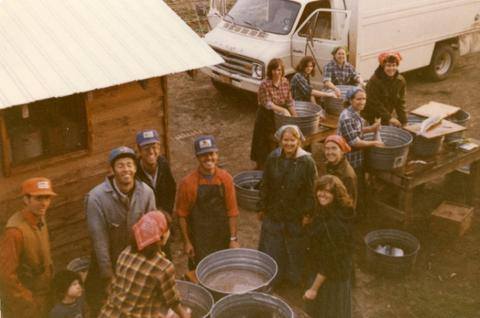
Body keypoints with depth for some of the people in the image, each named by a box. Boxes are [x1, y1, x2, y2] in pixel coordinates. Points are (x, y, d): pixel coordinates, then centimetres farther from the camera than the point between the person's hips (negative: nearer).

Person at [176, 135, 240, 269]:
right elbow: (182, 215, -5)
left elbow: (232, 211, -1)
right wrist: (187, 242, -4)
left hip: (222, 238, 2)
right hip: (199, 240, -2)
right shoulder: (188, 183, -13)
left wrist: (233, 238, -2)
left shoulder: (226, 179, -6)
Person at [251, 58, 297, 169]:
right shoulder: (265, 85, -22)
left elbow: (290, 101, 0)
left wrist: (295, 116, -7)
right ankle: (261, 167, 19)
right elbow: (268, 104, -23)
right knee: (265, 144, 4)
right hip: (266, 117, -5)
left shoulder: (285, 82, -4)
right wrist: (283, 110, -31)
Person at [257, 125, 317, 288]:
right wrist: (261, 208, 7)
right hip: (273, 213, 3)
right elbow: (265, 185, 4)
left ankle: (295, 278, 36)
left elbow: (311, 191, -9)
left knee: (295, 251, 13)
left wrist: (308, 214, -10)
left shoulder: (307, 162, -13)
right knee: (271, 250, 13)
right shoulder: (273, 159, -4)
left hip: (296, 217, -3)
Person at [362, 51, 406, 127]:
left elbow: (400, 103, -1)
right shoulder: (374, 81, -22)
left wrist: (404, 121, -7)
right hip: (370, 117, -5)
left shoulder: (400, 81, -5)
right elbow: (374, 103, -21)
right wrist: (389, 118, -24)